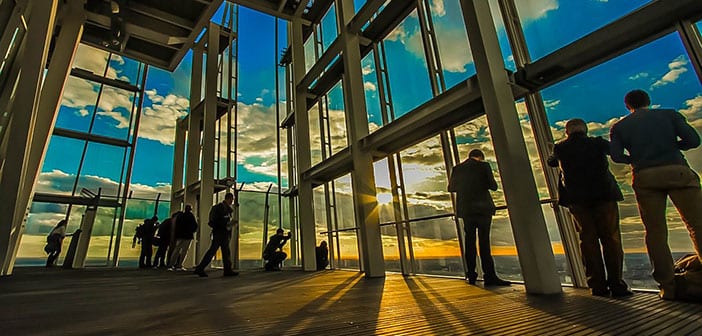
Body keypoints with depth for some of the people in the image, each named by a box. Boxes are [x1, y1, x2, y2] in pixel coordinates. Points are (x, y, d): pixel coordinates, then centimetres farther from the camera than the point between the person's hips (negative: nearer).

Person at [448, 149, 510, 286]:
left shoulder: (457, 168, 5)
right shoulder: (484, 165, -2)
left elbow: (451, 188, 12)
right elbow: (493, 186, -4)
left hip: (466, 209, 3)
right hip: (482, 208, -3)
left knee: (469, 241, 8)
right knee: (484, 240, -2)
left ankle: (471, 275, 11)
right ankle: (489, 275, -4)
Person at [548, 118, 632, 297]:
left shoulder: (561, 148, 6)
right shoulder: (597, 143, 5)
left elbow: (550, 162, 23)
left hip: (577, 199, 0)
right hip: (603, 195, 0)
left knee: (588, 239, 3)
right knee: (611, 238, 4)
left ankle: (598, 285, 3)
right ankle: (616, 284, 2)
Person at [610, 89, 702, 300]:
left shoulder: (619, 127, 12)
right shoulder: (669, 114, 14)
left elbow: (616, 156, 0)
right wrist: (671, 146, 22)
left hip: (645, 178, 0)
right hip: (677, 172, 0)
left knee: (655, 231, 2)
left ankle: (668, 286, 2)